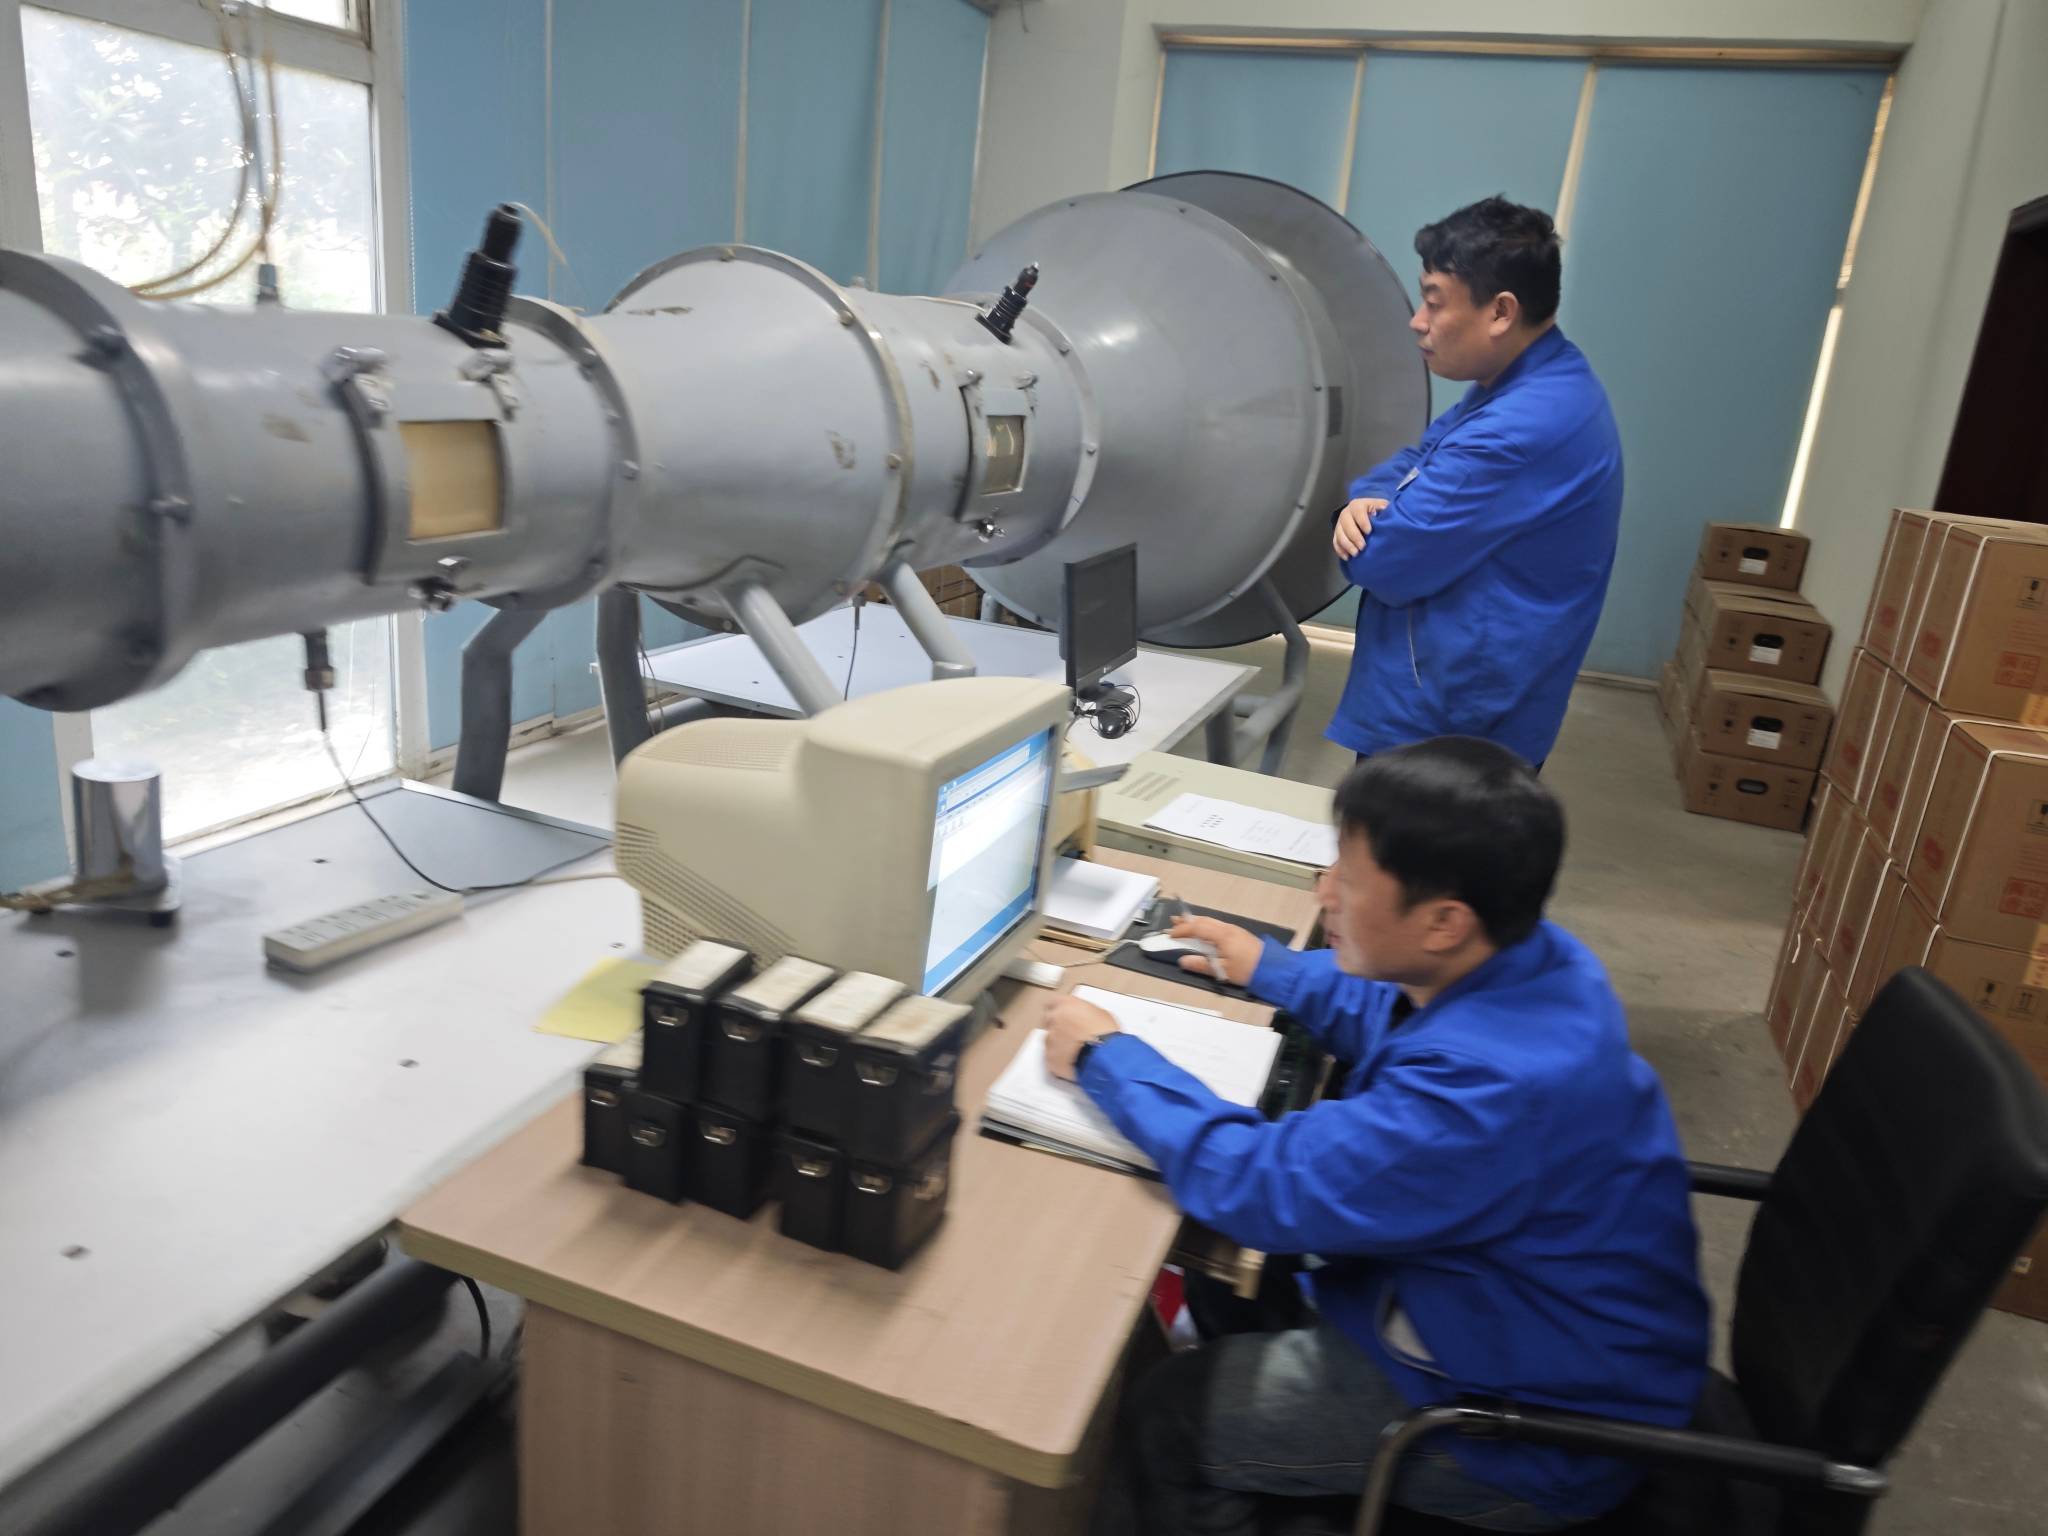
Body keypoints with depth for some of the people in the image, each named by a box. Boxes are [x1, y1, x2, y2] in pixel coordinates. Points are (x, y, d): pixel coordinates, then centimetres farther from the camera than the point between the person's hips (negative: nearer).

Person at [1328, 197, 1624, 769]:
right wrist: (1365, 500, -9)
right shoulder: (1536, 384, 7)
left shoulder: (1519, 431, -28)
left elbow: (1381, 560, -26)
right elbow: (1414, 462, 13)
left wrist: (1366, 522, -3)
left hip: (1448, 735, -10)